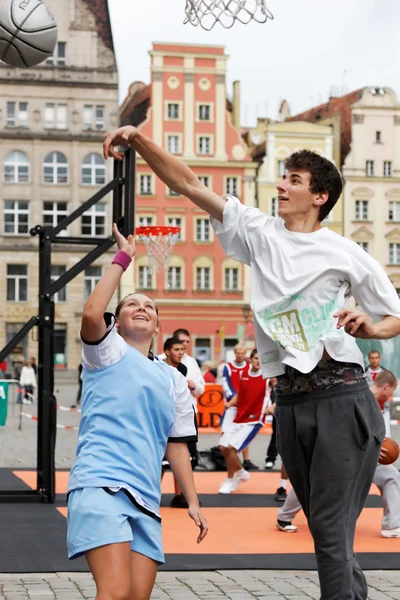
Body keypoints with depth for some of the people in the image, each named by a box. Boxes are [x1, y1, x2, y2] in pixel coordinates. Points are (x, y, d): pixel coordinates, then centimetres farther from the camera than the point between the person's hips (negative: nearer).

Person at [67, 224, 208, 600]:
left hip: (145, 500, 6)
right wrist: (122, 259, -6)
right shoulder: (108, 352, 9)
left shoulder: (173, 380, 23)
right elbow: (91, 314, -13)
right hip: (100, 485, -6)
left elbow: (177, 444, 24)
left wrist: (193, 502, 18)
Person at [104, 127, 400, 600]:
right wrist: (139, 141, -6)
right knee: (323, 525, 11)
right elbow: (188, 184, 6)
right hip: (290, 401, 4)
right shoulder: (259, 232, 10)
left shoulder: (347, 255, 2)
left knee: (331, 528, -10)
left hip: (341, 397, -4)